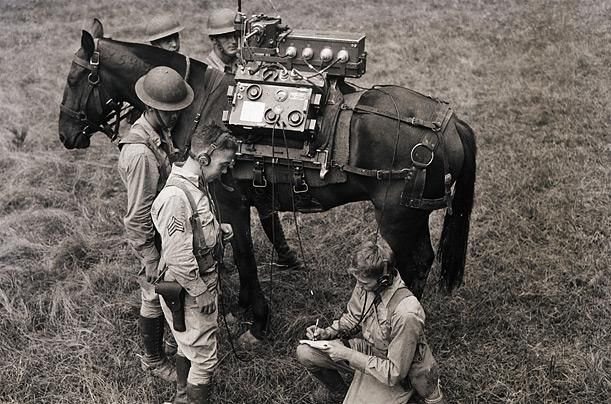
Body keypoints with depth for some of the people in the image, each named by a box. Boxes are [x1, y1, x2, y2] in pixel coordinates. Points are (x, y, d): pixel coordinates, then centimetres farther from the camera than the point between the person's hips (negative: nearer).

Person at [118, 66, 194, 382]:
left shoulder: (160, 133, -3)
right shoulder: (140, 152, -32)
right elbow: (138, 216, -28)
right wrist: (152, 261, -22)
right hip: (155, 240, -8)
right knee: (155, 298, 12)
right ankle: (153, 360, 33)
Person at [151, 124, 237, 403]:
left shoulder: (198, 185, 3)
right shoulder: (176, 196, -28)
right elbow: (178, 258, -27)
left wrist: (220, 230, 3)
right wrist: (202, 293, -19)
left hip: (204, 283, 10)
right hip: (190, 294, -10)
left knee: (187, 346, 25)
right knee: (204, 358, 1)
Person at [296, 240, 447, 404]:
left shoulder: (406, 314, -35)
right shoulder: (365, 283, -14)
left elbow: (394, 373, -28)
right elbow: (352, 318, 8)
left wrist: (347, 354, -25)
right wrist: (327, 333, -10)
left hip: (395, 377, -6)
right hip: (368, 351, 6)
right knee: (305, 352, -7)